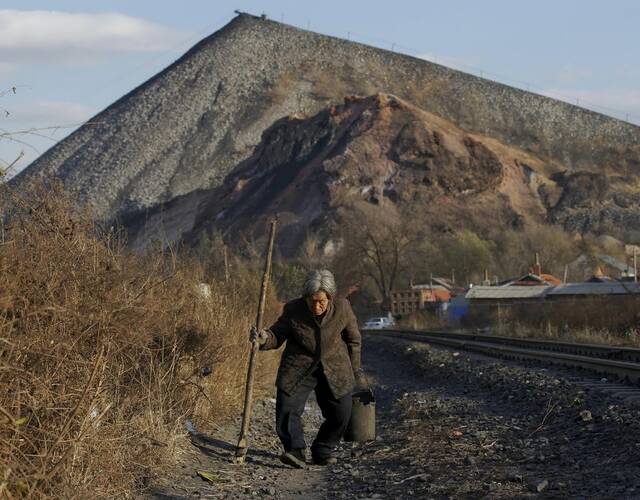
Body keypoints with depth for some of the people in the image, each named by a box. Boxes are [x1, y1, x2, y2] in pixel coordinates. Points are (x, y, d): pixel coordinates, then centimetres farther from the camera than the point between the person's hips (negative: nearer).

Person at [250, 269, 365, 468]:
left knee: (340, 414, 0)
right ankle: (295, 451, -11)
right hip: (298, 368, -1)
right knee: (288, 409, -18)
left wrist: (354, 369, 11)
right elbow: (278, 335, -2)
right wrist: (265, 339, -26)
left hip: (334, 369, 1)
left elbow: (353, 339, 5)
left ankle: (322, 451, 18)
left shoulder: (342, 308, -10)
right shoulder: (293, 310, -14)